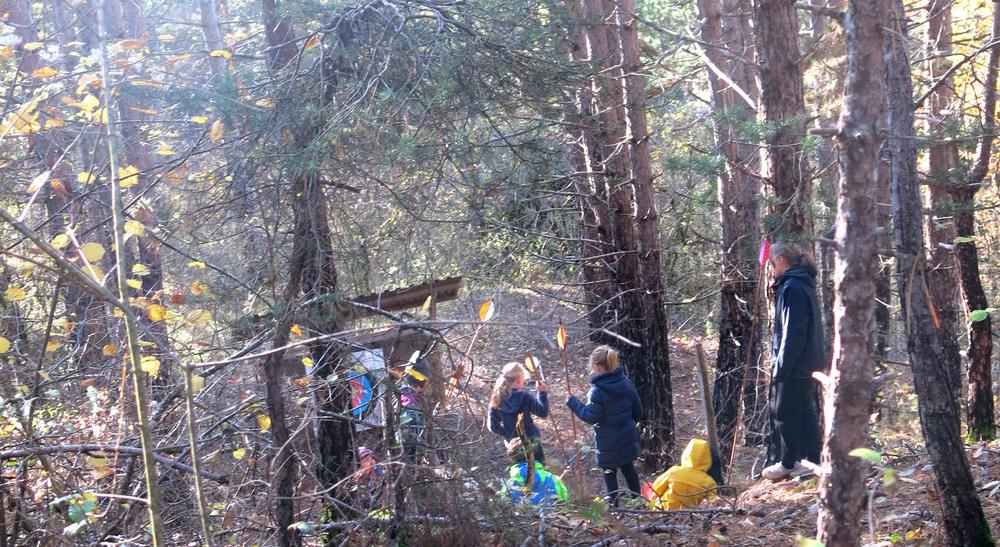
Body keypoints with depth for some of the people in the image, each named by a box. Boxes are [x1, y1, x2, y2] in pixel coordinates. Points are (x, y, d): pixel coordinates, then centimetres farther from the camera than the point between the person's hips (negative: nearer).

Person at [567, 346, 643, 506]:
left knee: (609, 472, 12)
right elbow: (638, 411, 5)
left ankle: (613, 503, 22)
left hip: (608, 443, -6)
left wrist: (573, 403, -9)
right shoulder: (627, 384, -4)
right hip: (628, 437, 6)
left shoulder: (597, 392, -24)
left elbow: (591, 416, -19)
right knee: (628, 468, 21)